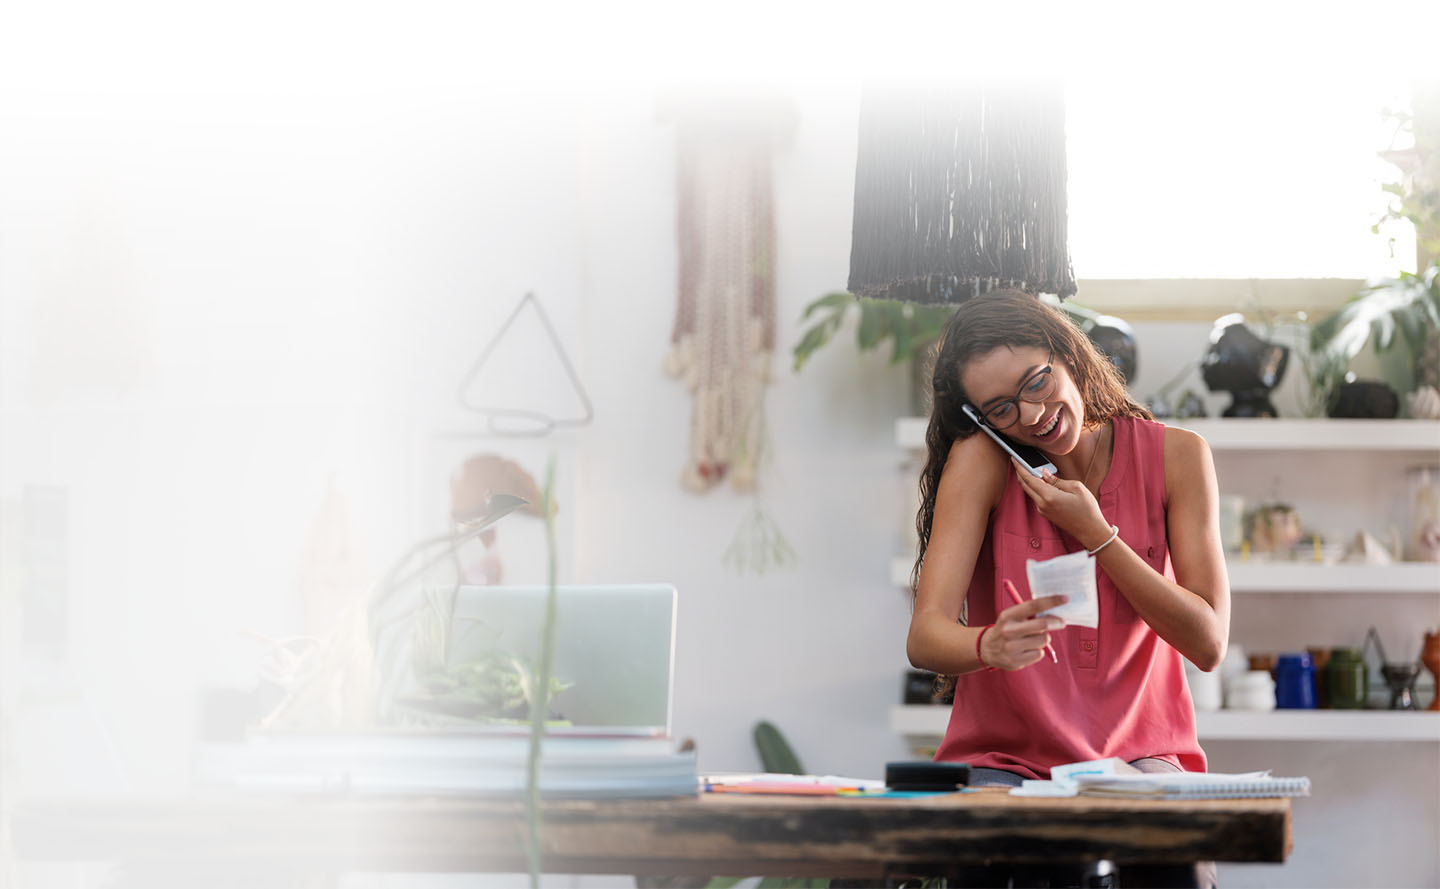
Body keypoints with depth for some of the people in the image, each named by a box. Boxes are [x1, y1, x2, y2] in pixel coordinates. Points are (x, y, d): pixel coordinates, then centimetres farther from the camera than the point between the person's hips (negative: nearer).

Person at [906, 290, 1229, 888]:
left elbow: (1208, 643, -4)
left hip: (1138, 755, 1)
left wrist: (1094, 534, -12)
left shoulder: (1175, 456, 0)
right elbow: (925, 636, -16)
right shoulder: (981, 459, -5)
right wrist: (990, 645, -40)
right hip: (1003, 758, -1)